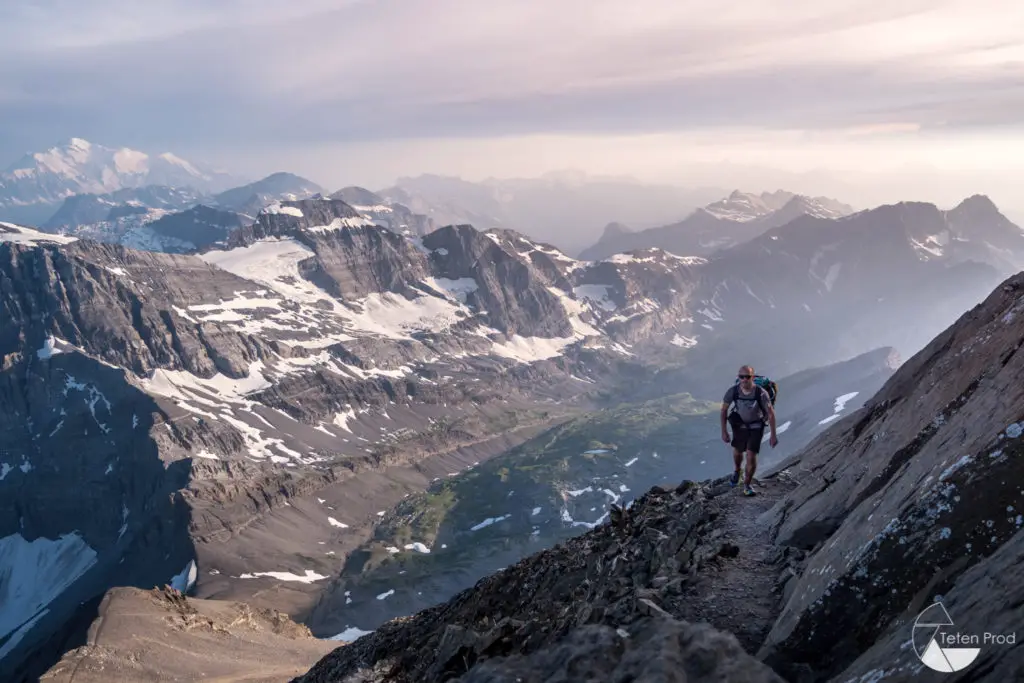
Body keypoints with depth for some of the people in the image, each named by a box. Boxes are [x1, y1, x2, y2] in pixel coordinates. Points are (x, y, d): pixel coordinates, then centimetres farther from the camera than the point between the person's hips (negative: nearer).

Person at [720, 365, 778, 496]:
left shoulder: (761, 393, -33)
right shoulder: (733, 391, -27)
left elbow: (771, 413, -20)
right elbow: (724, 410, -11)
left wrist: (773, 435, -16)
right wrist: (724, 431, -10)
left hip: (756, 426, -2)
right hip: (740, 425, 2)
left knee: (751, 457, -10)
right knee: (737, 453, 20)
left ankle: (747, 484, 16)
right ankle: (737, 471, 55)